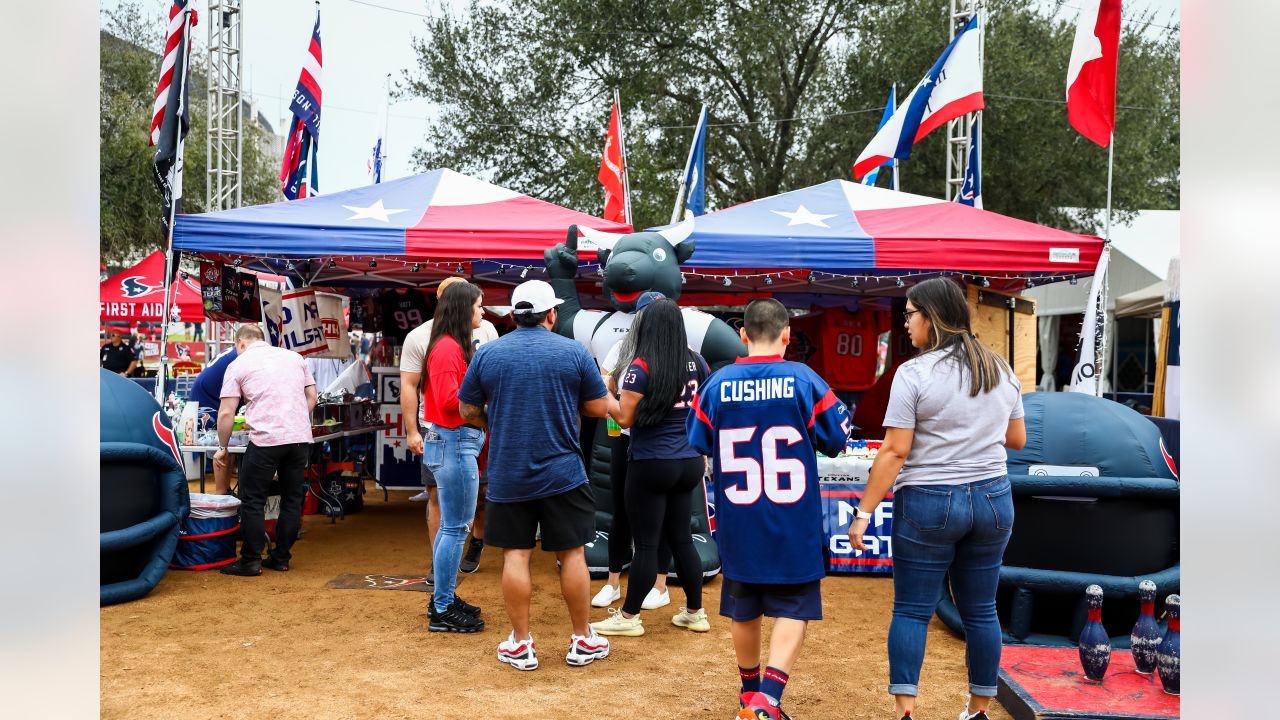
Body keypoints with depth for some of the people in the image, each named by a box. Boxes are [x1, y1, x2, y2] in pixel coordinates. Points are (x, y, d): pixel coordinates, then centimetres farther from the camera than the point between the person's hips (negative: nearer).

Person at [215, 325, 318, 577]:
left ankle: (251, 561, 8)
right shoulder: (294, 357, 17)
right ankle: (281, 558, 18)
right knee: (292, 499, 13)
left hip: (265, 440, -4)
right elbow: (311, 397, 17)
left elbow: (226, 413, 1)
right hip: (300, 437, 5)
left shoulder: (239, 365, 6)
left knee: (253, 501, 6)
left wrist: (222, 448, 11)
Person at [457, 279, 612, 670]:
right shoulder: (574, 352, -4)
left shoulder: (487, 354, -1)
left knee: (515, 555, 8)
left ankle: (521, 645, 16)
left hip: (507, 476, 1)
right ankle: (583, 641, 20)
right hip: (563, 474, -1)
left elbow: (468, 410, 5)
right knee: (572, 554, 9)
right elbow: (599, 408, 1)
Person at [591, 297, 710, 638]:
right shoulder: (697, 363, 3)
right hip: (690, 463, 6)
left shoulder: (641, 367, -14)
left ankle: (629, 617, 14)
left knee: (646, 543, 2)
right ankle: (695, 612, 25)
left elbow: (624, 417, -15)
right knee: (681, 539, 16)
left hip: (651, 465, -6)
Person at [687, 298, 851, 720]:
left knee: (743, 611, 18)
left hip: (737, 522, 3)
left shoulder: (717, 384, -4)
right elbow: (837, 439, -4)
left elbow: (698, 443, 6)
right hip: (794, 525, -3)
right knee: (795, 609, 8)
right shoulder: (804, 380, -10)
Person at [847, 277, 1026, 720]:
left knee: (912, 611, 3)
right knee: (981, 611, 13)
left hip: (928, 504, -5)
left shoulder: (914, 373, -12)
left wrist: (864, 512, -10)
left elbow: (894, 452, -14)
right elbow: (1017, 439, 15)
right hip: (993, 501, 5)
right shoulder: (1002, 371, 7)